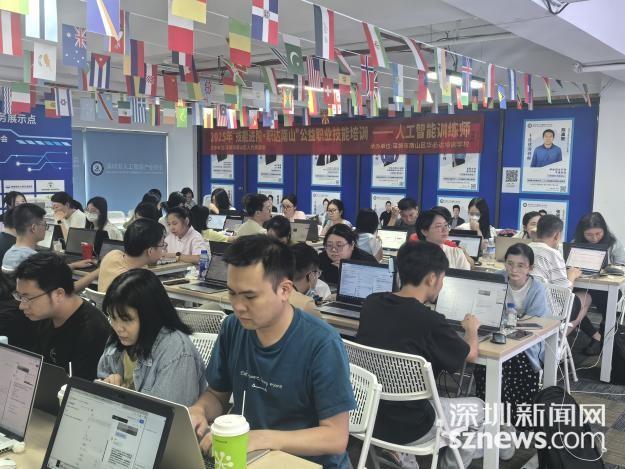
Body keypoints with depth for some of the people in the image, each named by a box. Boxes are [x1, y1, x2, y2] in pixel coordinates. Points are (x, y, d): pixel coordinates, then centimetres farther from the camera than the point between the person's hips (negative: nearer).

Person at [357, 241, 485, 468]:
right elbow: (471, 354, -1)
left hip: (365, 415, 6)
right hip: (406, 427, -6)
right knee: (478, 408, 19)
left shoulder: (371, 303, -5)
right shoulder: (430, 321, -22)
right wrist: (471, 329, 20)